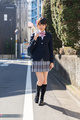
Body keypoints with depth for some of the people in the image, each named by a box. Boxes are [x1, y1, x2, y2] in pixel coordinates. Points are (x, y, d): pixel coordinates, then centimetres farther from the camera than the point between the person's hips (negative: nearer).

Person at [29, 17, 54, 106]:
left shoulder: (49, 35, 6)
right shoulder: (34, 35, 3)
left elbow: (51, 49, 6)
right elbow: (30, 48, 0)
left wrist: (52, 61, 2)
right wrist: (35, 39, -14)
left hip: (46, 60, 2)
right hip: (37, 60, -2)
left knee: (45, 80, 6)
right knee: (40, 80, -8)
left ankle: (42, 98, 20)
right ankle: (37, 94, 22)